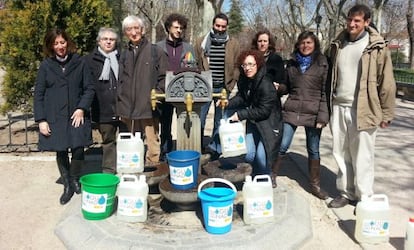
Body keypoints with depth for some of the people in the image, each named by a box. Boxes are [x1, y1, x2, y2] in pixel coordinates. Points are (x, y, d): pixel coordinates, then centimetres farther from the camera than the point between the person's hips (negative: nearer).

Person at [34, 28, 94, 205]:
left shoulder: (78, 63, 2)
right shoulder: (46, 66, 2)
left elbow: (89, 88, 3)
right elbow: (38, 94, 2)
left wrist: (82, 108, -11)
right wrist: (41, 120, -5)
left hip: (76, 116, 0)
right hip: (55, 117, 0)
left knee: (78, 149, -5)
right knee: (61, 152, 5)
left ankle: (75, 179, 22)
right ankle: (67, 186, 22)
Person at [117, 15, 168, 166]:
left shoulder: (155, 51, 2)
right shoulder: (124, 55, 14)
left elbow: (164, 77, 1)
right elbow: (121, 81, 17)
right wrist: (121, 105, 10)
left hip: (149, 108, -4)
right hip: (128, 109, 4)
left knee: (152, 143, -2)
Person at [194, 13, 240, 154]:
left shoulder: (233, 44, 4)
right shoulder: (201, 42, 3)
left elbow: (237, 66, 4)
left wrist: (230, 85, -3)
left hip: (223, 88, 1)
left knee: (220, 121, 10)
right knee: (199, 119, 0)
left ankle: (215, 148, 21)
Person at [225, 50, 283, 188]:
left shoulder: (266, 84, -26)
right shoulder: (244, 80, -2)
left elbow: (264, 110, -23)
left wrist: (240, 114, -22)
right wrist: (228, 103, -11)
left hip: (269, 124, -6)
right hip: (253, 122, 7)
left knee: (261, 156, -11)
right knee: (248, 155, 4)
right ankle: (257, 176, 30)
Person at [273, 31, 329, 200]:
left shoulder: (322, 63, -1)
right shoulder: (291, 63, 10)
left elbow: (326, 92, -5)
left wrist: (322, 116, -12)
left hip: (313, 113, -2)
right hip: (291, 111, 2)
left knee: (313, 151, 9)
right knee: (282, 146, 2)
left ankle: (315, 185, 21)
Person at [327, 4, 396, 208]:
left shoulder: (377, 47, -5)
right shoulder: (338, 44, 10)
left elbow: (386, 82, -4)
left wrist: (386, 113, -5)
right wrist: (328, 105, 16)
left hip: (363, 110, -4)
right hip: (339, 108, 5)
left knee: (362, 157, 1)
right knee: (341, 153, 10)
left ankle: (364, 198, 15)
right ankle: (346, 193, 24)